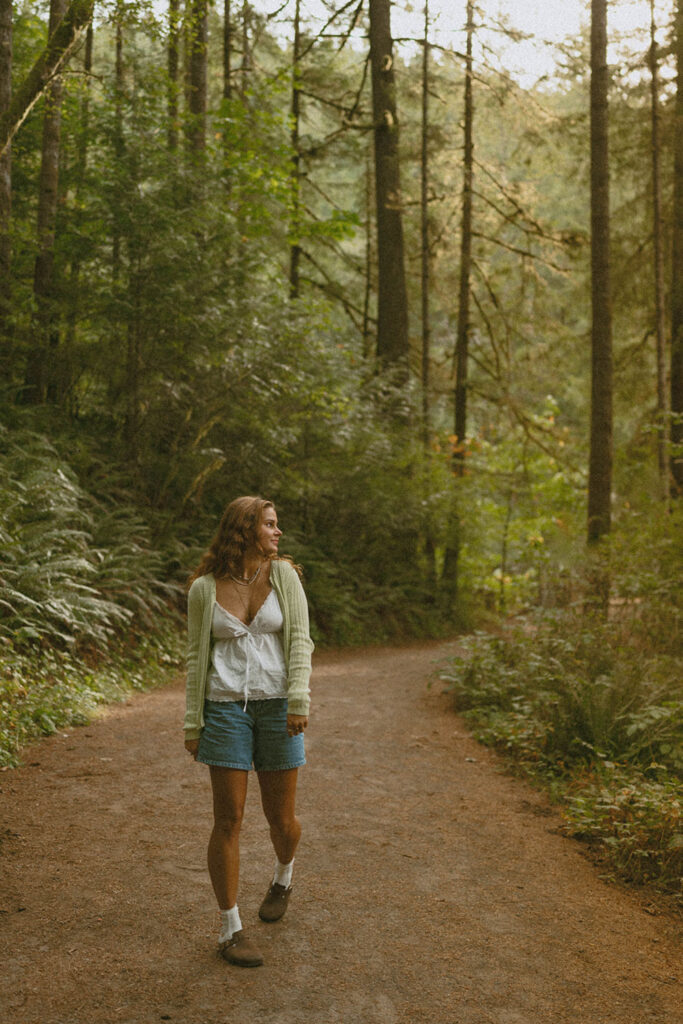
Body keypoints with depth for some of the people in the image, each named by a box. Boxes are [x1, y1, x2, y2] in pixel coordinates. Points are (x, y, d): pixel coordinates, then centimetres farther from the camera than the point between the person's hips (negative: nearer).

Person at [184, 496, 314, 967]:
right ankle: (231, 929, 9)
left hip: (277, 706, 1)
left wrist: (299, 700, -17)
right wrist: (193, 724, 3)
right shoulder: (204, 589, 1)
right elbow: (197, 657, 5)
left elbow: (300, 641, -4)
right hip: (226, 708, -1)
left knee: (282, 818, 9)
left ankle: (284, 877, 43)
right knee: (229, 820, -3)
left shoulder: (283, 575, 1)